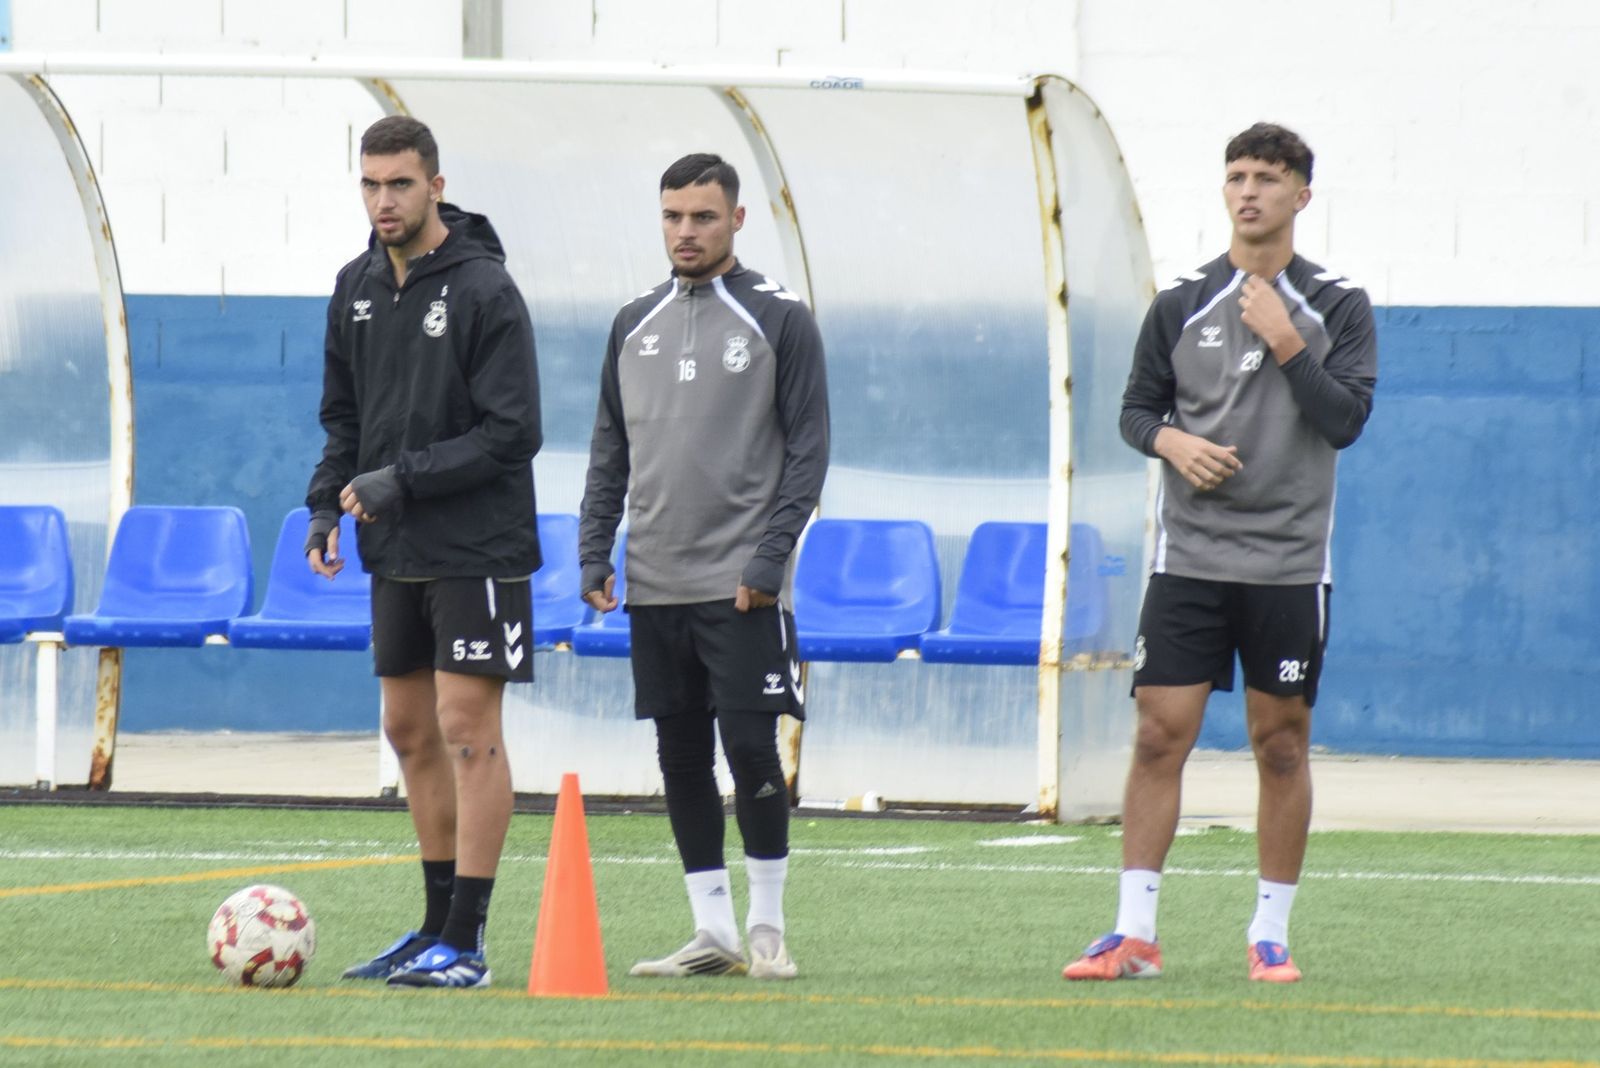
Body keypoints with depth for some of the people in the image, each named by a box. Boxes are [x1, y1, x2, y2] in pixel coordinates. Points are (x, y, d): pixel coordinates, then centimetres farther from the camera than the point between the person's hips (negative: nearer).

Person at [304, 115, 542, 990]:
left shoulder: (484, 289, -12)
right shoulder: (358, 288, 9)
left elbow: (512, 431, -15)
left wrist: (402, 480, -18)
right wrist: (328, 502, 2)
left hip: (476, 548, -7)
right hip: (395, 552, 7)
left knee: (468, 729, -8)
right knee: (410, 730, 11)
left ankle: (465, 943, -7)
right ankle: (438, 925, 20)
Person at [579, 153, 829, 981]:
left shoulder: (779, 320, -1)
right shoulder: (635, 325, 13)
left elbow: (808, 448, -3)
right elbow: (610, 452, 17)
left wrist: (769, 559, -12)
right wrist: (594, 555, 7)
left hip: (740, 585, -5)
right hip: (654, 587, 5)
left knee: (751, 749, -8)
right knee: (681, 758, 5)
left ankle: (767, 928, 2)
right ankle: (713, 932, 11)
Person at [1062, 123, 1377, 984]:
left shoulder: (1337, 306, 2)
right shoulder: (1182, 304, 6)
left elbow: (1346, 418, -7)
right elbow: (1137, 409, 10)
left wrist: (1287, 343, -13)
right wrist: (1174, 441, -10)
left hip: (1289, 566, -1)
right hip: (1189, 557, 1)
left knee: (1281, 744, 4)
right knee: (1160, 735, -5)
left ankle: (1270, 934, 13)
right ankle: (1134, 934, -3)